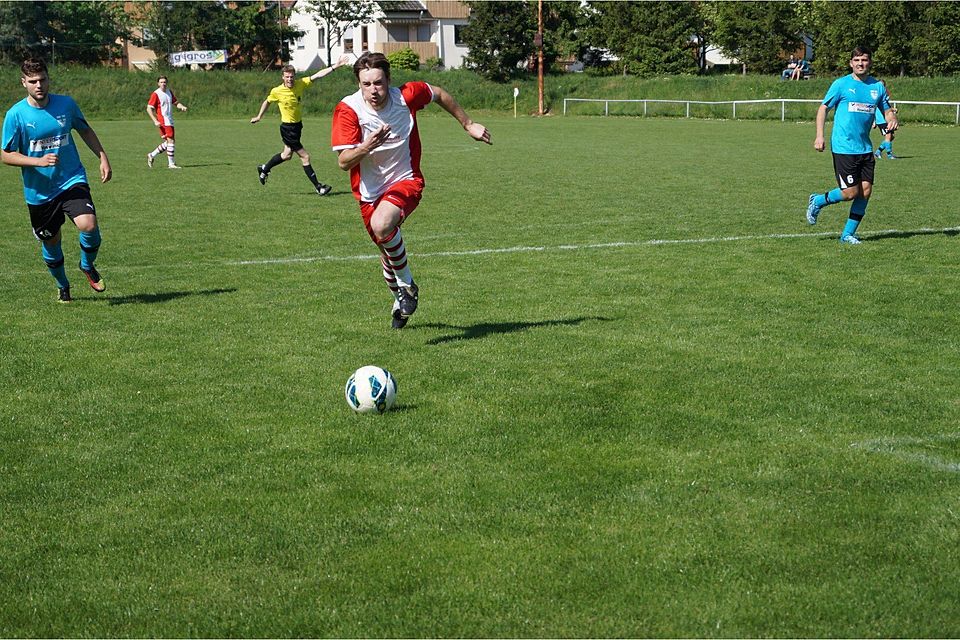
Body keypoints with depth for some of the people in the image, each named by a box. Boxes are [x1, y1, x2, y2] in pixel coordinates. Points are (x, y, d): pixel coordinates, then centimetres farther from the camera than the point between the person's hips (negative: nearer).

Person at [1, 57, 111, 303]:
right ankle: (62, 286, 38)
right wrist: (39, 161, -21)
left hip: (72, 181, 0)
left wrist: (103, 158, 9)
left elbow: (85, 130, 16)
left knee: (88, 226, -23)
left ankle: (88, 266, 9)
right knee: (50, 242, 10)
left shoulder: (66, 104, -3)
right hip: (39, 190, 0)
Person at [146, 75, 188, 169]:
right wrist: (155, 121, -20)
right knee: (171, 141, -11)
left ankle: (151, 155, 25)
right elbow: (149, 109, -11)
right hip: (163, 121, -8)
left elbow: (175, 102, 22)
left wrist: (182, 106, -2)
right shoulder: (155, 94, -10)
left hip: (170, 121, 8)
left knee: (167, 143, 12)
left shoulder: (169, 92, 12)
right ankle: (171, 163, -5)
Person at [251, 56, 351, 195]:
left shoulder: (301, 84, -8)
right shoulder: (276, 91, -15)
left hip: (297, 125, 6)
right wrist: (259, 117, 16)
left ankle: (264, 169, 45)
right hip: (287, 128, -6)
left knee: (287, 155, 24)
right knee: (305, 157, -6)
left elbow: (318, 75, -14)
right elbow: (267, 102, 5)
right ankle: (318, 187, 1)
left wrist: (335, 66, -23)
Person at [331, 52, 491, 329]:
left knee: (381, 225, -33)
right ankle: (400, 300, 49)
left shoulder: (406, 96, -15)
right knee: (386, 249, 18)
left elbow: (439, 94, 8)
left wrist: (468, 124, 16)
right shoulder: (348, 109, -17)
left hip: (405, 181, -2)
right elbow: (343, 161, -20)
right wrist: (367, 146, -40)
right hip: (369, 191, 3)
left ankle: (407, 285, -10)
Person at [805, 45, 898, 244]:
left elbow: (887, 110, 18)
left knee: (866, 191, -1)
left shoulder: (878, 86, 9)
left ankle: (848, 234, 12)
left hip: (865, 148, 5)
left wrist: (892, 119, -6)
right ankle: (817, 202, 18)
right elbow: (824, 108, 1)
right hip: (843, 146, -5)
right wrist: (819, 135, -10)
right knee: (851, 192, -10)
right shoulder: (841, 84, -3)